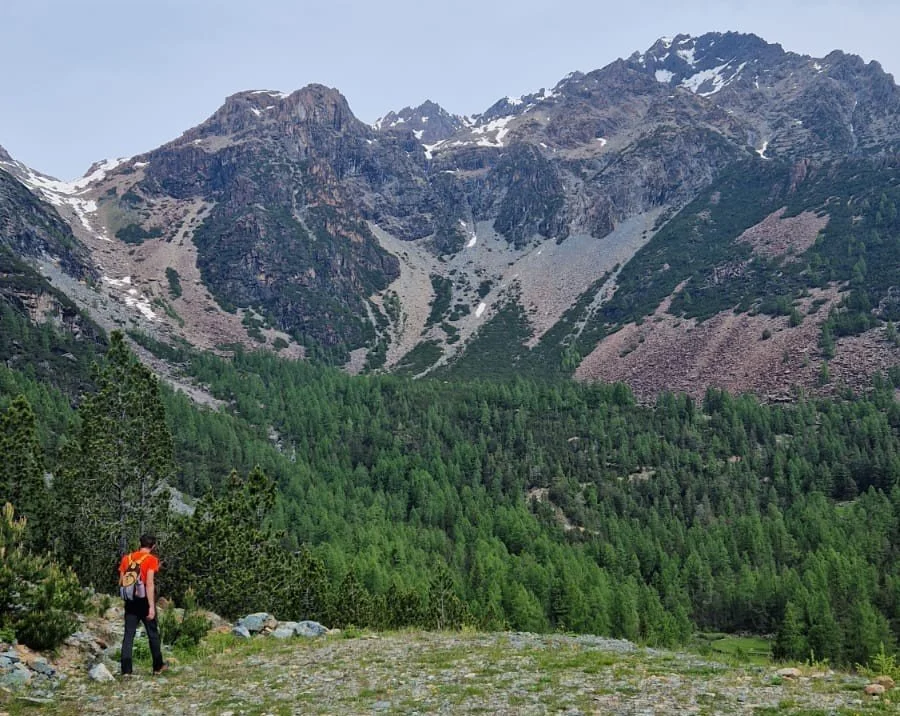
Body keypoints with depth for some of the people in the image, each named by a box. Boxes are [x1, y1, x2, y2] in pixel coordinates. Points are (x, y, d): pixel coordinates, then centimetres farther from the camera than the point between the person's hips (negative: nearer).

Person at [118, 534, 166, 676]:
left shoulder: (126, 558, 7)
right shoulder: (151, 559, -9)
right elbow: (149, 584, -16)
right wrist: (152, 606, -16)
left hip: (130, 601, 4)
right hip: (144, 601, -4)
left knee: (129, 635, 4)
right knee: (153, 634, 11)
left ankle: (126, 670, -2)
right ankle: (158, 666, 21)